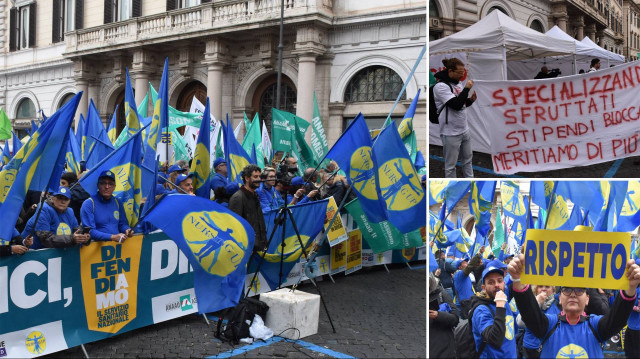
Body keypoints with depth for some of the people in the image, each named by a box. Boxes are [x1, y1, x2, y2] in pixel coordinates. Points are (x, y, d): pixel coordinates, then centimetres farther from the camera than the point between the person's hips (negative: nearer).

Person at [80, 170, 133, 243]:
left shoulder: (117, 202, 10)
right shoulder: (88, 204, -6)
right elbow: (89, 231, -13)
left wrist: (127, 230, -5)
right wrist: (112, 237, -22)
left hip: (117, 243, 3)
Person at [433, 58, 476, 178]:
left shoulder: (458, 84, 7)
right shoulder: (441, 86, -18)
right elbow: (456, 105, -25)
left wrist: (471, 99, -1)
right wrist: (466, 88, -16)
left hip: (465, 130, 8)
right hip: (451, 134, -8)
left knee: (467, 159, 18)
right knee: (451, 165, 4)